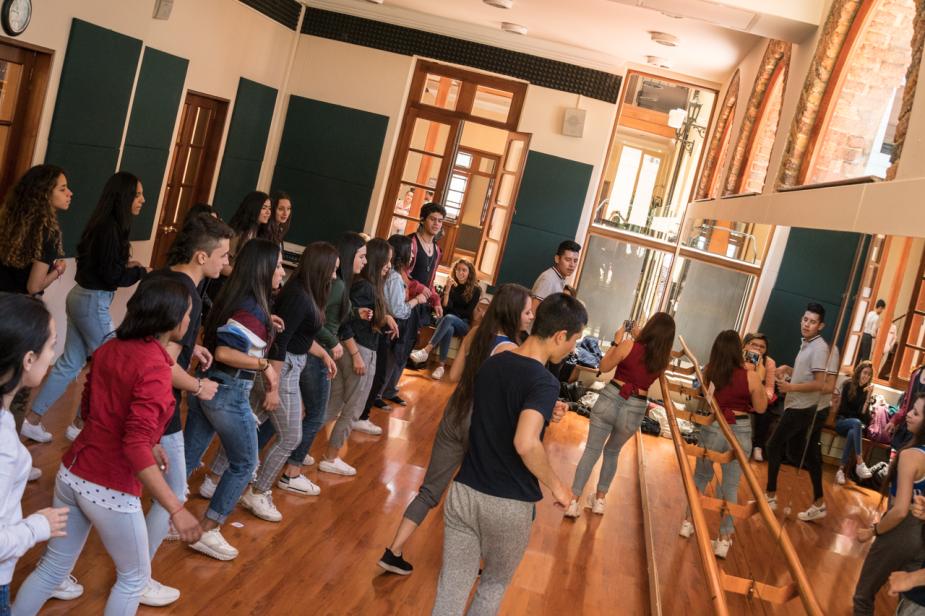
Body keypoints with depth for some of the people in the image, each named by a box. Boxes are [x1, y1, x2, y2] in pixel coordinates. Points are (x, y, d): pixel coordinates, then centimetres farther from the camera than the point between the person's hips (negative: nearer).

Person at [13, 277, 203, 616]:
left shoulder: (110, 348, 2)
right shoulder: (154, 368, -22)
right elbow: (135, 448, -28)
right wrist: (177, 510, -28)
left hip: (71, 474, 7)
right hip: (110, 489, -7)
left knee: (52, 566, 23)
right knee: (135, 577, 17)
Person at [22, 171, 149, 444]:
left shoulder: (102, 223, 8)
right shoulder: (111, 228, -20)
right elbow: (113, 276, -19)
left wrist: (125, 265, 8)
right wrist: (141, 272, -6)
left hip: (81, 297, 9)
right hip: (93, 302, -9)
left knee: (70, 363, 15)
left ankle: (31, 420, 20)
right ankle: (79, 425, 16)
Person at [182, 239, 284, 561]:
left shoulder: (233, 297, 7)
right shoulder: (252, 309, -21)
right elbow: (224, 352, -29)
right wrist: (265, 365, -20)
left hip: (207, 387, 8)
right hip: (229, 395, -8)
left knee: (187, 458, 17)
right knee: (244, 464, 9)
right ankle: (208, 531, 15)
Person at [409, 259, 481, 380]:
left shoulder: (475, 290, 2)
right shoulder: (450, 285, 8)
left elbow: (468, 312, 1)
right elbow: (444, 307, -5)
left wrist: (451, 310, 2)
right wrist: (447, 290, -17)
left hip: (464, 324, -1)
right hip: (445, 321, 2)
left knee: (448, 318, -38)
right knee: (448, 329, -39)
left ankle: (426, 351, -49)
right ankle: (441, 365, -42)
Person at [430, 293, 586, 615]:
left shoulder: (490, 364, 5)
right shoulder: (544, 381, -18)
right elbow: (525, 443, -33)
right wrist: (556, 485, -17)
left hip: (463, 491, 5)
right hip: (508, 504, -5)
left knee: (452, 586, 11)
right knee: (494, 585, 20)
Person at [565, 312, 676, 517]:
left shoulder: (629, 345, -10)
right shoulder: (663, 359, -2)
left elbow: (603, 367, 2)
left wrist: (617, 342, 9)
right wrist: (636, 340, 16)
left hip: (611, 399, -2)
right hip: (635, 411, 2)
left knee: (591, 451, 5)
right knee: (612, 452, 25)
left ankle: (573, 502, 1)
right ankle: (600, 499, 29)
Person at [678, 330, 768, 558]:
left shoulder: (709, 372, -6)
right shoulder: (750, 377, -12)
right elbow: (760, 408, -1)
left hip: (712, 429, 1)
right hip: (740, 432, -1)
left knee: (701, 476, 22)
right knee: (730, 485, 6)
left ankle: (688, 521, 30)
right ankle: (724, 538, 11)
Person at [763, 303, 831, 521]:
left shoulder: (819, 348, -17)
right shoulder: (807, 344, 13)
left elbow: (819, 384, -22)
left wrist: (790, 387, -25)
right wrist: (788, 370, 9)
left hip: (801, 408, -10)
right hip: (798, 406, 10)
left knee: (774, 446, -1)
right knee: (807, 453, 10)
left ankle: (770, 495, 11)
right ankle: (818, 503, 14)